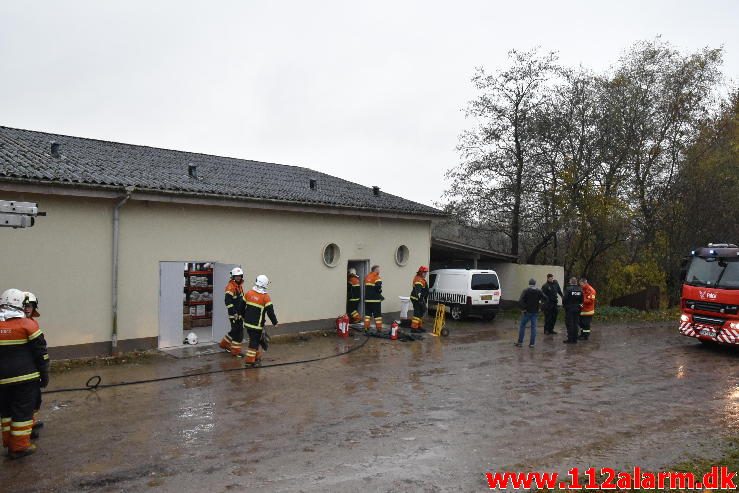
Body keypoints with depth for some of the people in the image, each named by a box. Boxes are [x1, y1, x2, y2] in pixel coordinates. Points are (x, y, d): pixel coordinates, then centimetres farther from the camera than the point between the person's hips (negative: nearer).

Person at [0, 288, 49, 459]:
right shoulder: (27, 324, -10)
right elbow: (41, 352, -7)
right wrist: (44, 375, 2)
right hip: (25, 377, -4)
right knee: (23, 411, 4)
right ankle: (19, 446, 8)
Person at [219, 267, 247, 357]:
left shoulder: (240, 285, 14)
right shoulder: (230, 286, -15)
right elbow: (228, 301, -22)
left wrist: (243, 311, 24)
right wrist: (234, 312, -23)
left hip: (240, 313, 9)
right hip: (234, 314, -9)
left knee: (235, 331, 18)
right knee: (238, 332, -6)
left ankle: (225, 343, 36)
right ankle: (236, 351, 4)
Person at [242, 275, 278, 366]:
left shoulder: (249, 293, -1)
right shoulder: (265, 297, -15)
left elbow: (242, 306, 10)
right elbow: (270, 311, -13)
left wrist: (244, 317, 27)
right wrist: (274, 322, -1)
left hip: (248, 322, 6)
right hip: (257, 324, -5)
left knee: (254, 339, 20)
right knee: (254, 341, 3)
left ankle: (257, 355, 33)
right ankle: (250, 360, 4)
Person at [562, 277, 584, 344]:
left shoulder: (568, 289, -16)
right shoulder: (580, 290, 2)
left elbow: (565, 299, -17)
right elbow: (582, 300, 2)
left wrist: (564, 303, 1)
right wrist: (578, 304, 16)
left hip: (569, 309, -5)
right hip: (577, 309, 5)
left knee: (569, 324, 0)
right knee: (575, 324, 12)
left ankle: (570, 339, 0)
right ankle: (575, 339, 17)